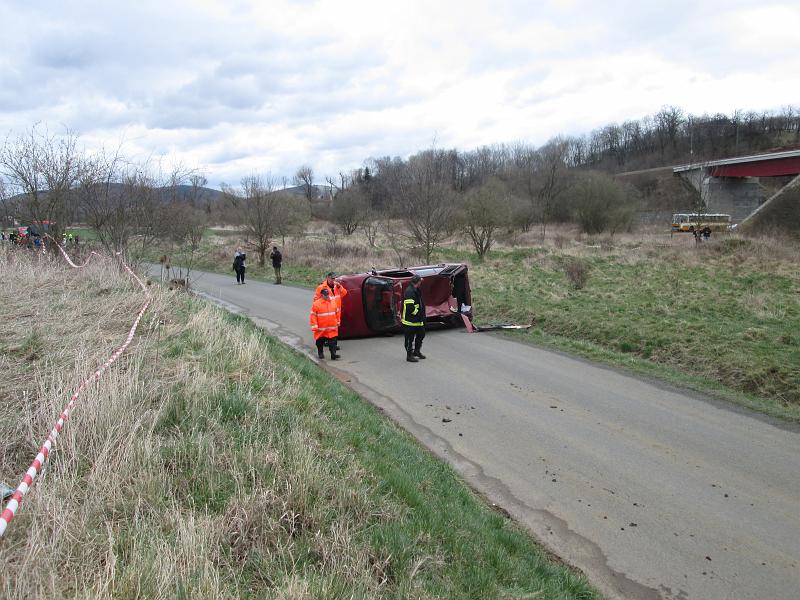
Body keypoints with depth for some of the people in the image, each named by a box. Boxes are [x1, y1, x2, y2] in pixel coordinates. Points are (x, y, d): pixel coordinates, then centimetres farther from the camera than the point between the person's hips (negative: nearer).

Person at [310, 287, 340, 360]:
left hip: (332, 328, 2)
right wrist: (314, 326, -12)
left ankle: (333, 354, -4)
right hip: (321, 329, -2)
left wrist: (337, 322, 21)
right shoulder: (316, 304, -9)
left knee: (332, 342, -4)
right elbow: (313, 315, -9)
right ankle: (320, 353, 30)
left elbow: (336, 313, 17)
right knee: (320, 342, 11)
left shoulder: (333, 302, 5)